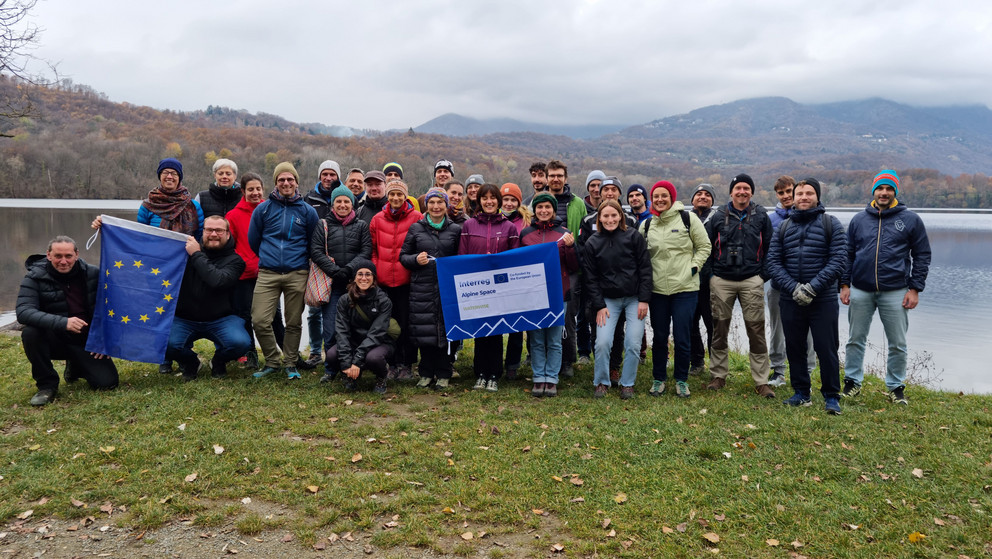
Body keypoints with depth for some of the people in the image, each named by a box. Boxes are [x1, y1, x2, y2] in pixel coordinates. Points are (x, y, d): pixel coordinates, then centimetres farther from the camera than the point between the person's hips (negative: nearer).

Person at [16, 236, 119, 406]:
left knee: (108, 382, -13)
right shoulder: (35, 278, -11)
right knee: (30, 332, -33)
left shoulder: (93, 274, -5)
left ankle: (75, 367, 23)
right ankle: (47, 385, -11)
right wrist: (62, 323, -40)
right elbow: (23, 312, -26)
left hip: (87, 342, 2)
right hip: (55, 340, -2)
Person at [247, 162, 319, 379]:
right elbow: (253, 240, 16)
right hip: (267, 273, 1)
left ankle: (291, 363, 21)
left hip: (297, 275, 0)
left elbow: (314, 244, 15)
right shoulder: (263, 209, 6)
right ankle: (273, 361, 11)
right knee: (259, 320, -8)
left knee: (294, 323, 5)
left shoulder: (308, 211, 5)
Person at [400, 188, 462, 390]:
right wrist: (415, 259, -7)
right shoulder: (416, 228, 9)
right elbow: (403, 255, 12)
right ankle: (426, 373, 15)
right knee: (424, 330, 2)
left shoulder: (455, 230, 8)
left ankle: (443, 375, 11)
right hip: (422, 287, 1)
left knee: (445, 329, 0)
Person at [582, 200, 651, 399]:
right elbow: (590, 278, 2)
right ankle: (601, 383, 9)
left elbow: (645, 269, -1)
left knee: (633, 344, -4)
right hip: (608, 300, 0)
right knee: (602, 342, -12)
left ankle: (627, 384, 15)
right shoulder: (592, 243, 1)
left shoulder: (633, 236, -2)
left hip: (634, 299, 0)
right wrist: (599, 306, -5)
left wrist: (644, 300, -6)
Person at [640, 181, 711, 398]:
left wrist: (693, 268, -5)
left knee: (682, 338, 0)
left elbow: (704, 246, 4)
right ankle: (659, 379, 23)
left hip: (685, 288, -3)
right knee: (659, 337, 9)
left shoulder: (688, 218, -1)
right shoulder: (647, 225, 10)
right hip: (657, 289, 3)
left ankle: (681, 380, 16)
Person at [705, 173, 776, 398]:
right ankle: (718, 376, 17)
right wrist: (711, 274, 5)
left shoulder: (760, 216, 6)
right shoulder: (719, 216, 6)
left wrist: (763, 274, 4)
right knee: (719, 330, 6)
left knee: (756, 331, -2)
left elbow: (769, 247, 10)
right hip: (722, 281, 1)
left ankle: (761, 382, 4)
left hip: (751, 281, -1)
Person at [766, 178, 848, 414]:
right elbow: (773, 262, 2)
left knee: (827, 349, -1)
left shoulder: (831, 224, 0)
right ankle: (801, 392, 24)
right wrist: (793, 288, -12)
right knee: (794, 348, 10)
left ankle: (831, 396, 12)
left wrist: (812, 287, -17)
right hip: (790, 300, 3)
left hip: (823, 300, -3)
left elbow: (839, 261, -8)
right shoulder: (783, 227, 8)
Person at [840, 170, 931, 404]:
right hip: (860, 292, 2)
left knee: (898, 345, 5)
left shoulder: (910, 220, 2)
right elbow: (848, 254, 11)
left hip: (895, 292, -1)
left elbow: (922, 255, 3)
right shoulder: (858, 220, 7)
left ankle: (896, 387, 19)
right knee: (856, 340, 8)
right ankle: (852, 381, 21)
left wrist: (915, 289, -3)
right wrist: (844, 284, 3)